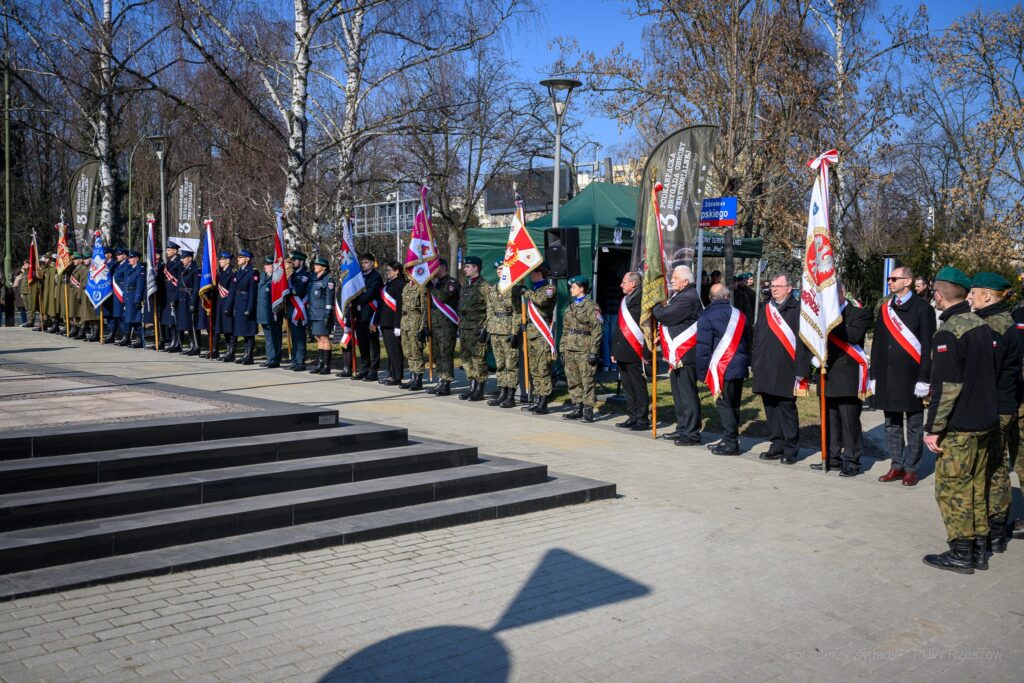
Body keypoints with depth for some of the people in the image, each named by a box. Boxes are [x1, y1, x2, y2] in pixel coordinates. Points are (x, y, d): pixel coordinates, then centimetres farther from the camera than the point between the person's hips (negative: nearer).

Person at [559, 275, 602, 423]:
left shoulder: (591, 306, -5)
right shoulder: (570, 307, 18)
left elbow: (597, 330, -10)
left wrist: (594, 351, -15)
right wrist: (562, 350, 15)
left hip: (584, 351, -8)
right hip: (570, 350, 8)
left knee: (587, 381, -5)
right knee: (573, 381, 10)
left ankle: (588, 411, -1)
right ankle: (577, 409, 18)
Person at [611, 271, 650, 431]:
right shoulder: (625, 300, 16)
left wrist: (646, 352, -17)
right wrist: (614, 350, 17)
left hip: (635, 354, -9)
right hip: (623, 354, 9)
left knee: (639, 388, -1)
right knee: (627, 387, 13)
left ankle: (643, 420, 6)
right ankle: (633, 417, 22)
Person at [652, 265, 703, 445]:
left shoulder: (688, 298, -19)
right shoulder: (680, 295, 16)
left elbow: (665, 315, -22)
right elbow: (670, 317, 20)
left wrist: (657, 308, -3)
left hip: (686, 354, -11)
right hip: (677, 354, 11)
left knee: (687, 394, -6)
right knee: (678, 393, 17)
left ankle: (692, 433, -1)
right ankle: (682, 428, 27)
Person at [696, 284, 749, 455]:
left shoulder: (706, 316, -5)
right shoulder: (739, 314, 10)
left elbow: (703, 346, -7)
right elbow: (746, 341, 15)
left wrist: (703, 370, -2)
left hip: (721, 369, -6)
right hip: (739, 367, 6)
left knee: (723, 404, -3)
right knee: (733, 405, 12)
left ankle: (730, 443, -5)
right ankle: (730, 440, 18)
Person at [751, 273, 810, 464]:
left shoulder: (797, 309, -6)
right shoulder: (766, 309, 15)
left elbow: (803, 342, -11)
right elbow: (757, 339, 19)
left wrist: (800, 371, -16)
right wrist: (756, 366, 14)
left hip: (785, 373, -6)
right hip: (766, 373, 6)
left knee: (787, 411, 0)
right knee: (771, 411, 12)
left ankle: (790, 450, 10)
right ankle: (777, 447, 22)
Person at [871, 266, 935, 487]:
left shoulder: (922, 309, -5)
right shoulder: (885, 309, 12)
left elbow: (928, 346, -8)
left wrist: (924, 379, -13)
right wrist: (874, 376, 11)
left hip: (911, 377, -5)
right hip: (887, 376, 5)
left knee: (914, 426, 4)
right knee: (892, 425, 11)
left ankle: (911, 469, 11)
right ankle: (897, 466, 20)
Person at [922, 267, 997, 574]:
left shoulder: (948, 333, -18)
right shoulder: (982, 325, 8)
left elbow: (946, 387, -22)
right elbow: (990, 373, 17)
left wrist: (933, 429, -17)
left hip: (959, 426, -8)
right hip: (985, 421, 8)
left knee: (952, 489, 0)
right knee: (976, 486, 15)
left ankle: (961, 553, 5)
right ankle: (979, 550, 22)